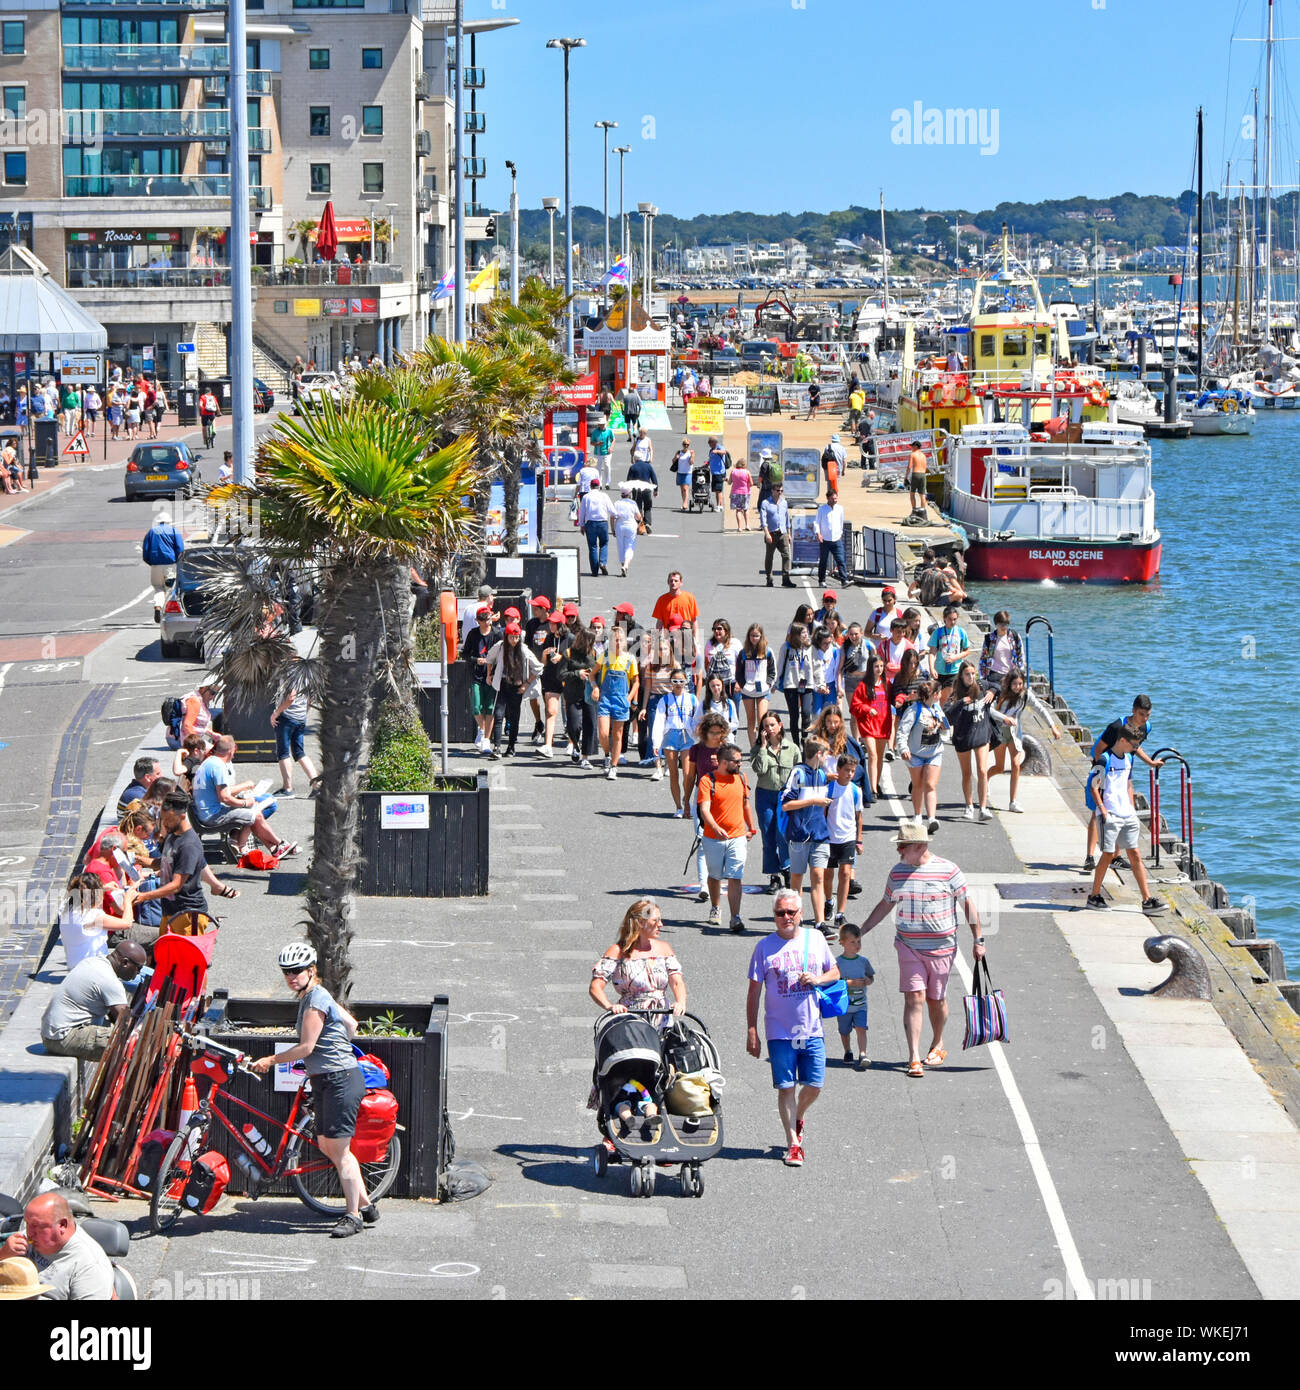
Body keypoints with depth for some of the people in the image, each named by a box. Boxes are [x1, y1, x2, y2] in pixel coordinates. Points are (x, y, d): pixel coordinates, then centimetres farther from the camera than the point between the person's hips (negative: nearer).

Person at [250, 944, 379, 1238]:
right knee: (327, 1146, 11)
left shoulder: (315, 1000, -16)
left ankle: (353, 1215, -2)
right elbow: (352, 1025, 22)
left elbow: (306, 1047, -18)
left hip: (340, 1080, -10)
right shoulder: (315, 996, 14)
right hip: (326, 1081, 10)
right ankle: (366, 1205, 19)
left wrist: (270, 1060, -10)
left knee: (338, 1150, -8)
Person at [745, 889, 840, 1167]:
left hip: (812, 1029, 2)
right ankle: (793, 1143, 8)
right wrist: (751, 1032, -3)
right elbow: (754, 992, 0)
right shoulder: (765, 946, -2)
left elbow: (835, 972, 16)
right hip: (780, 1031, -2)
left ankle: (798, 1117, 33)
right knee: (786, 1087, -1)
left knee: (814, 1085, 3)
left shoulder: (815, 939, 5)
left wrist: (818, 979, -7)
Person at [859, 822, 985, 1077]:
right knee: (914, 998, -9)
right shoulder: (898, 872, 5)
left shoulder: (948, 871, -6)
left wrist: (978, 940, -2)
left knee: (936, 1000, 9)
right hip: (908, 947, 2)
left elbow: (968, 904, 0)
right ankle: (914, 1059, -11)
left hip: (941, 948, -2)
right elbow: (885, 905, 17)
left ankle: (937, 1046, 35)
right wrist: (859, 933, 15)